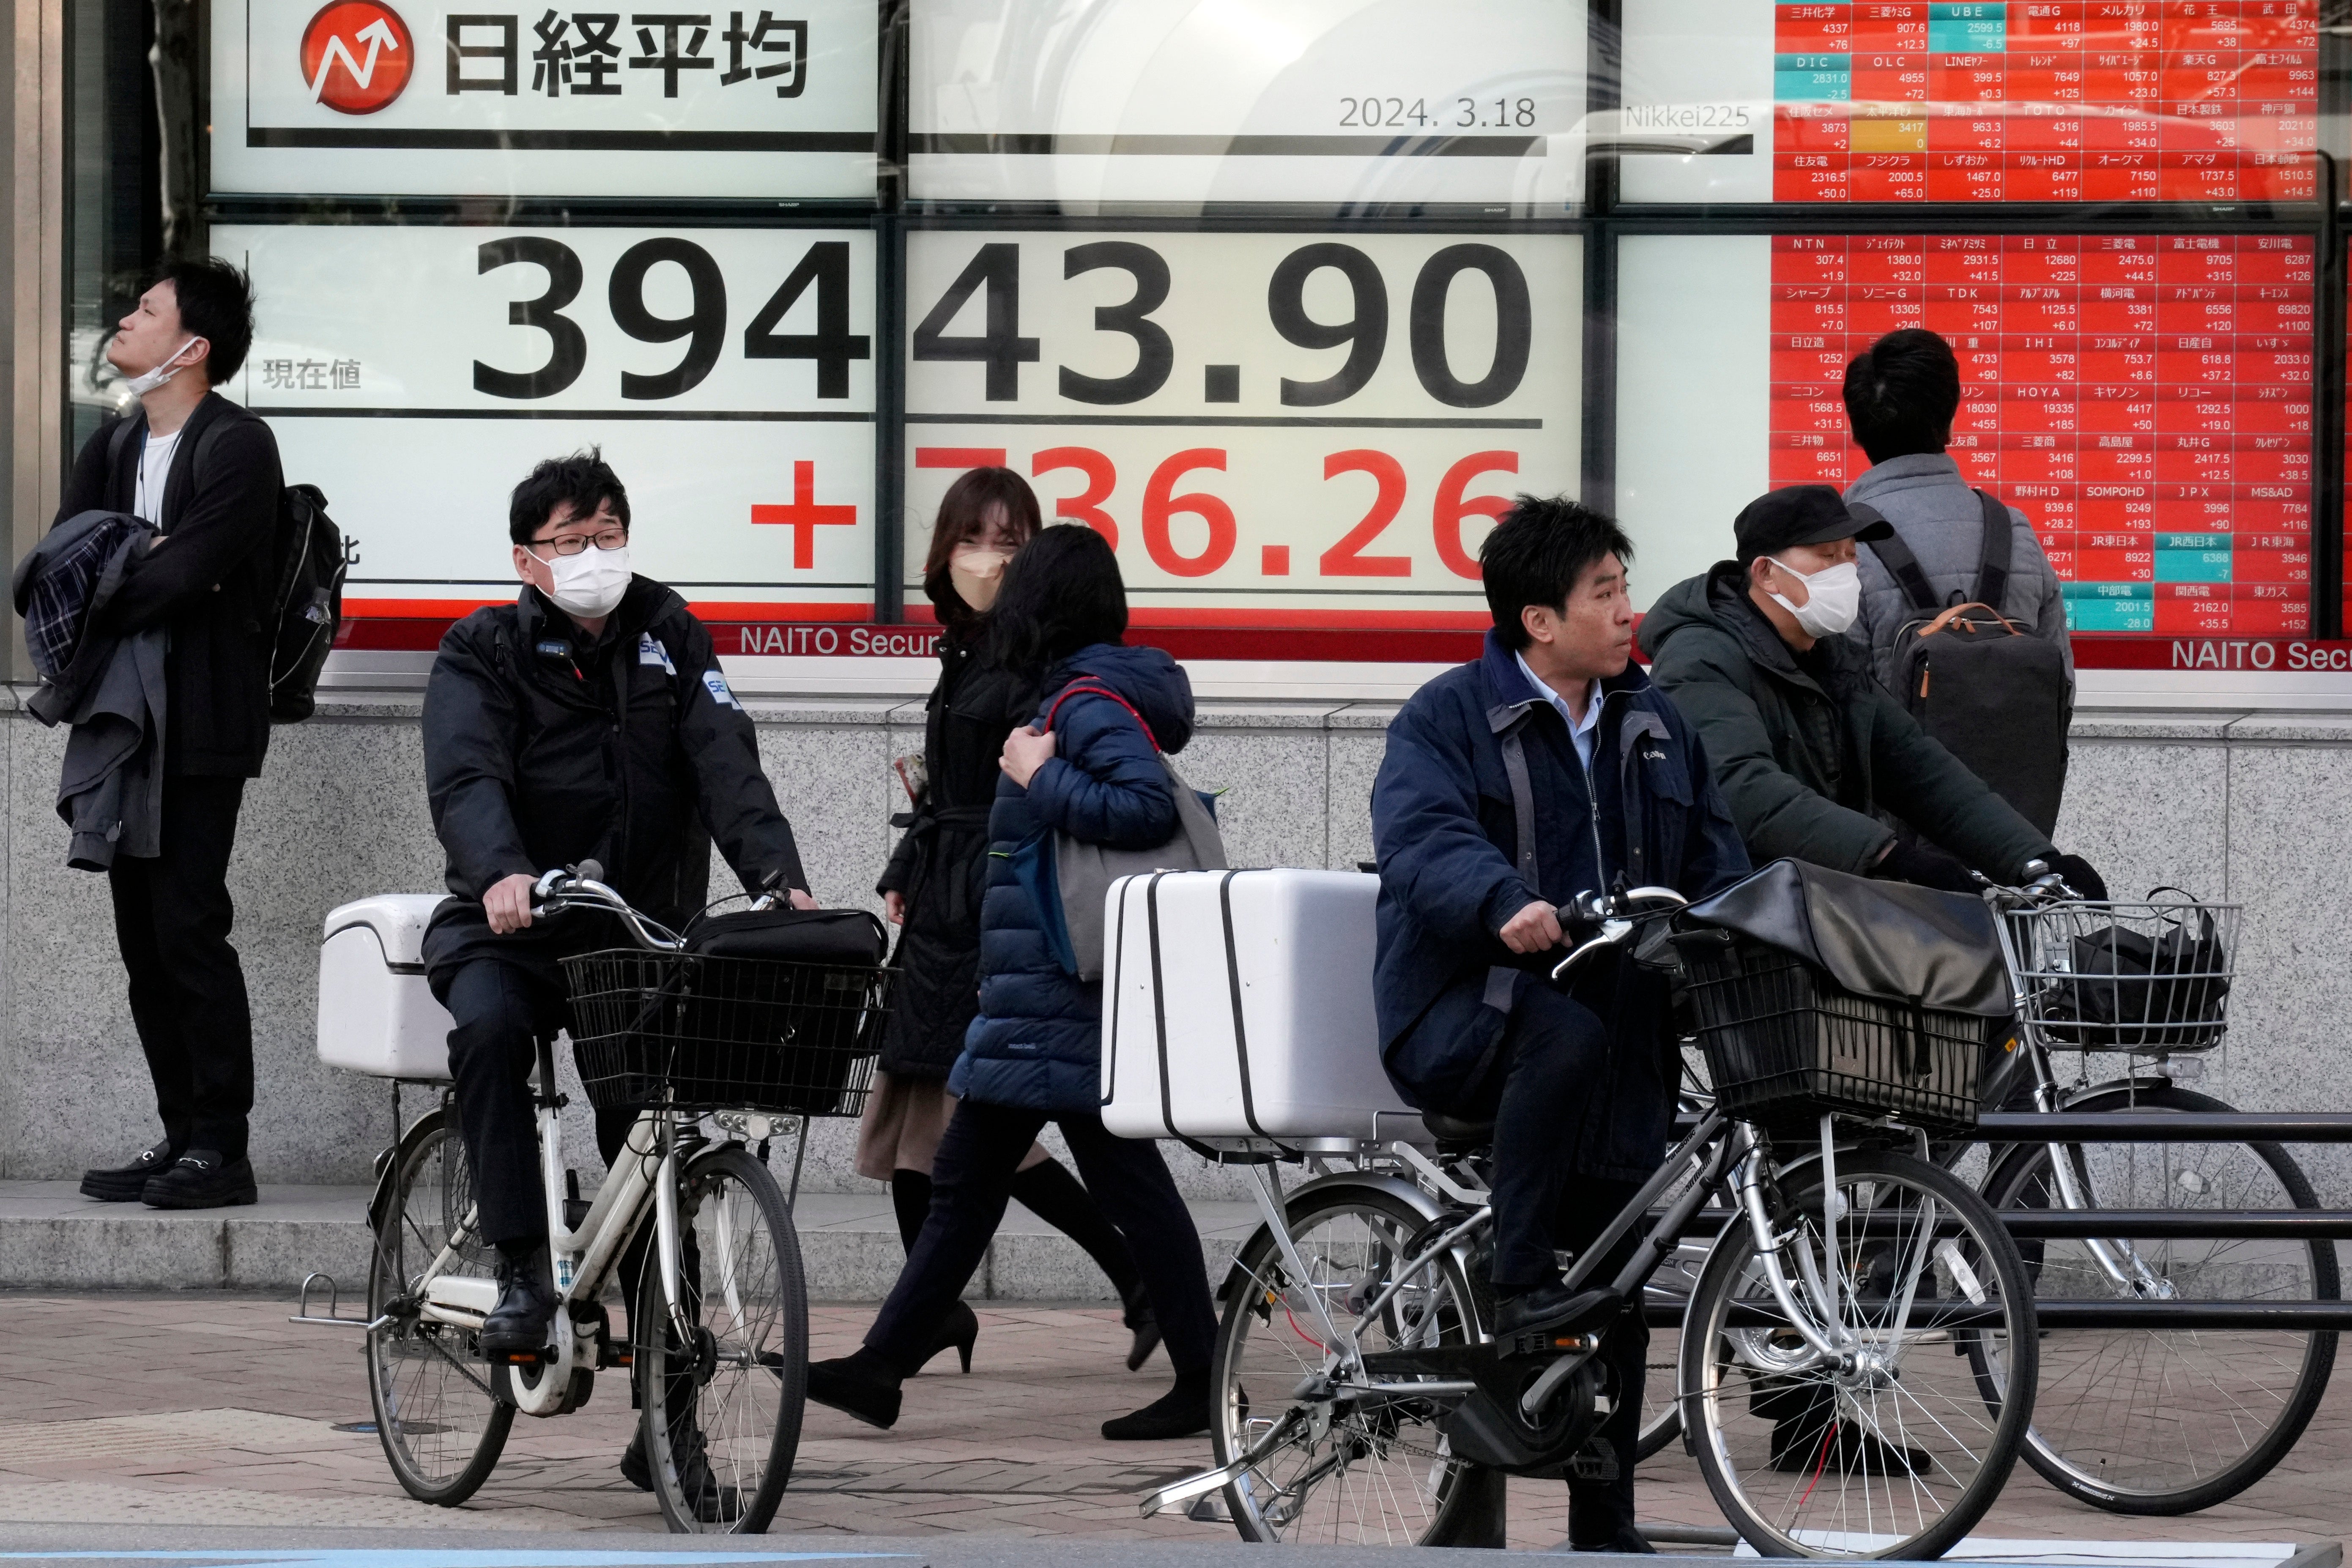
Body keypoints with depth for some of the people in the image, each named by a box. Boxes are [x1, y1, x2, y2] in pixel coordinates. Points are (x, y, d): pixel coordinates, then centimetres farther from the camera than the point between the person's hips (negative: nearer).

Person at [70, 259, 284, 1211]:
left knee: (188, 929, -10)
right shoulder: (114, 447, 16)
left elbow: (181, 574, -20)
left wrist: (88, 618, -8)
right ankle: (181, 1135, 15)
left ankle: (222, 1149, -7)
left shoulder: (236, 447, -10)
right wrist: (131, 558, -13)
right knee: (144, 939, 9)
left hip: (200, 730, -8)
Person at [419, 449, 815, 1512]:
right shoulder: (483, 654, -2)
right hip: (513, 931, -2)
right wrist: (500, 874, -41)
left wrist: (775, 877, -25)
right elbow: (465, 779, -20)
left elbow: (725, 764, -7)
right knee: (489, 1024, -36)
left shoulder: (669, 637, 6)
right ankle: (520, 1273, -29)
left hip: (642, 935, 3)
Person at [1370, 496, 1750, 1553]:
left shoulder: (1653, 724, 15)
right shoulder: (1447, 720, -4)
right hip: (1465, 1018, -5)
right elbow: (1424, 839, -22)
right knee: (1566, 1038, -38)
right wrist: (1506, 907, -42)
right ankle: (1520, 1289, -30)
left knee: (1621, 1268, 3)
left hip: (1624, 1042, 5)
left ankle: (1604, 1524, 10)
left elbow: (1715, 858, 15)